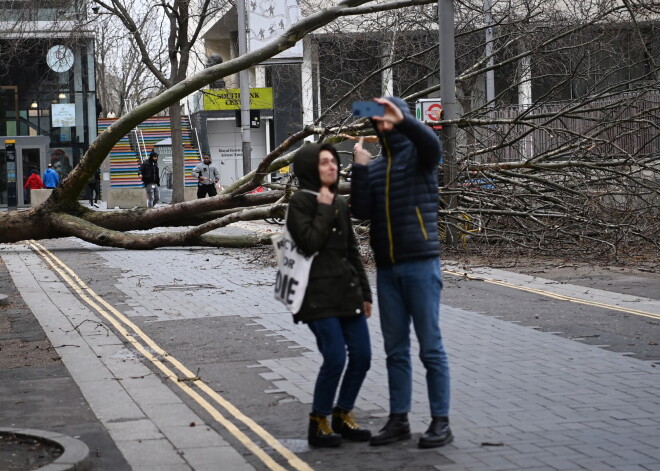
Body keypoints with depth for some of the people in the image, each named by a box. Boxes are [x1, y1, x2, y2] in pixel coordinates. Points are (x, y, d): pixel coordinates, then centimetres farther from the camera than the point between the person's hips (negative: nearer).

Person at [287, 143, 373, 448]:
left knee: (362, 355, 2)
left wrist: (364, 291, 16)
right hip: (318, 293, -7)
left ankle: (343, 415, 20)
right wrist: (324, 209, -11)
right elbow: (309, 242, -18)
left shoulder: (340, 203, 15)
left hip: (347, 291, 7)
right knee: (335, 359, -14)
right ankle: (318, 424, 3)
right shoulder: (300, 202, -5)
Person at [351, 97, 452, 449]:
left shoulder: (418, 155, 1)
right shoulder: (374, 167, 14)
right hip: (386, 268, 5)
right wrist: (359, 169, -6)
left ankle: (440, 421, 3)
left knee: (430, 346, -2)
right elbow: (361, 211, 2)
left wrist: (403, 121, -36)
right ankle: (398, 419, 17)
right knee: (395, 349, 10)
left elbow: (433, 144, -24)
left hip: (420, 264, -5)